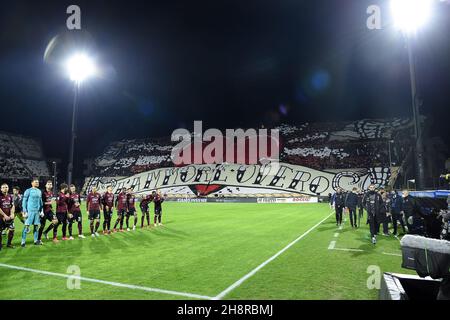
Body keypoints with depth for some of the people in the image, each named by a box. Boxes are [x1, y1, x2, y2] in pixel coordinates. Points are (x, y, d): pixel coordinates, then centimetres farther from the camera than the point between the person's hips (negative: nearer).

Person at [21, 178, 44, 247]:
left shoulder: (39, 191, 13)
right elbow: (24, 201, -4)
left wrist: (41, 211, 14)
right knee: (27, 226, -5)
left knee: (36, 226, 8)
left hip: (37, 211, 5)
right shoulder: (28, 191, -4)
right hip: (30, 211, -5)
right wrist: (25, 211, -10)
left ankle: (36, 240, 16)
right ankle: (23, 242, 1)